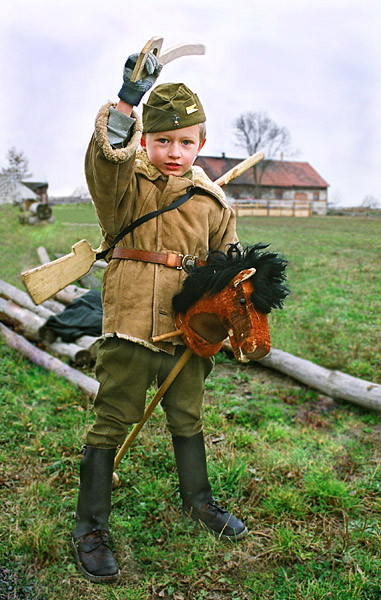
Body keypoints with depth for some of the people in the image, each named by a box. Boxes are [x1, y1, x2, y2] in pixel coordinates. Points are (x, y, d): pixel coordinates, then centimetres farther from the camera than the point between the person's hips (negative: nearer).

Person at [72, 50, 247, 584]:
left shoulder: (211, 201, 8)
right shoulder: (124, 181, -2)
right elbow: (108, 152, -26)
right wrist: (126, 102, -41)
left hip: (186, 330, 4)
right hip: (129, 326, -3)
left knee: (188, 419, 20)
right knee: (111, 424, 3)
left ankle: (198, 501, 43)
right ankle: (90, 528, 21)